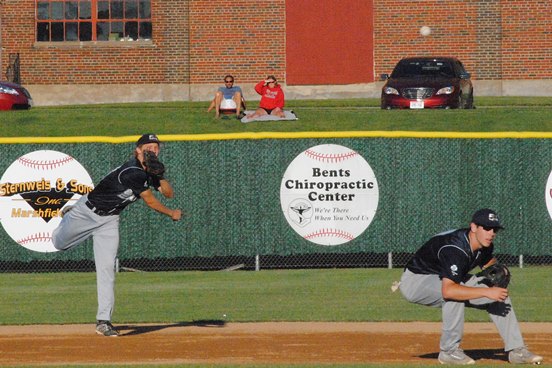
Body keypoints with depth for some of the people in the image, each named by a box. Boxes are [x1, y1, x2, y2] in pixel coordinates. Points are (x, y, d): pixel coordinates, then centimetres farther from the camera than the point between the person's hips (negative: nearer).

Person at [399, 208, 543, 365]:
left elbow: (490, 263, 15)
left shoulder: (484, 245, -9)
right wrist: (486, 292, -47)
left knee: (499, 291, 0)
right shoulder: (455, 249, -37)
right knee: (455, 293, -38)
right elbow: (448, 290, -48)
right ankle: (449, 351, -25)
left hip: (442, 280, 9)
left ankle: (517, 350, 4)